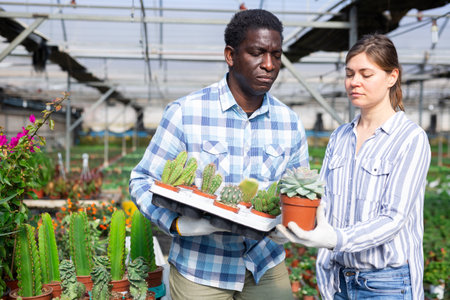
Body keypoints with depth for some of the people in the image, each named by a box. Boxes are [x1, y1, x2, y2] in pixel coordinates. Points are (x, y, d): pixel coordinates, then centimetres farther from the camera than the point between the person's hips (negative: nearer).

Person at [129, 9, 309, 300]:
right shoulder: (185, 112, -13)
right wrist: (179, 223, -25)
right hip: (199, 272, -3)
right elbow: (143, 180, -9)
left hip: (267, 266, 3)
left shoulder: (290, 122, -1)